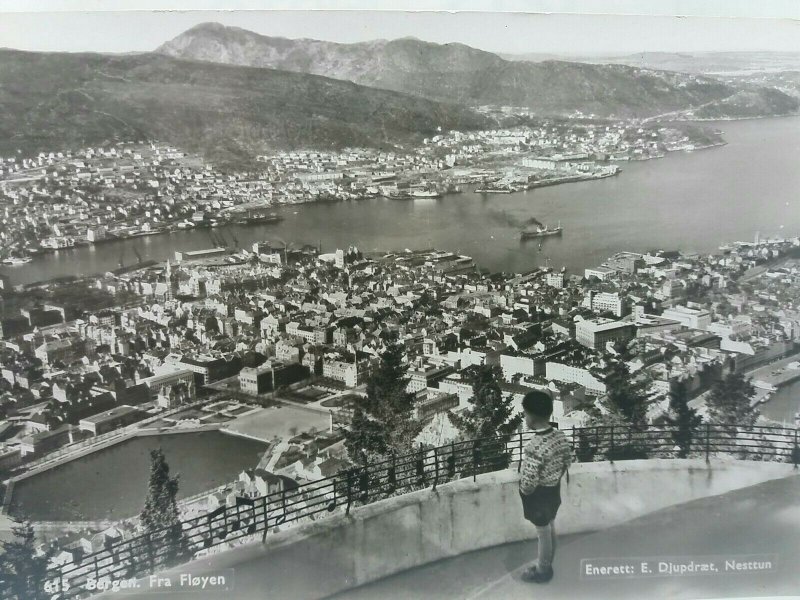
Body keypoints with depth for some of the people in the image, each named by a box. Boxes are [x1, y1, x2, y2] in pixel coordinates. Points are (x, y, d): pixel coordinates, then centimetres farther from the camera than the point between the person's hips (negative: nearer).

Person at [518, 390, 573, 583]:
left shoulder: (534, 447, -35)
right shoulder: (560, 436, -10)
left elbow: (528, 484, -30)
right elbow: (567, 462, 5)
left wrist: (523, 490, -9)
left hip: (539, 495, -7)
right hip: (554, 490, 8)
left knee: (543, 533, 13)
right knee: (551, 528, 24)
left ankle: (542, 571, 34)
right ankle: (547, 565, 44)